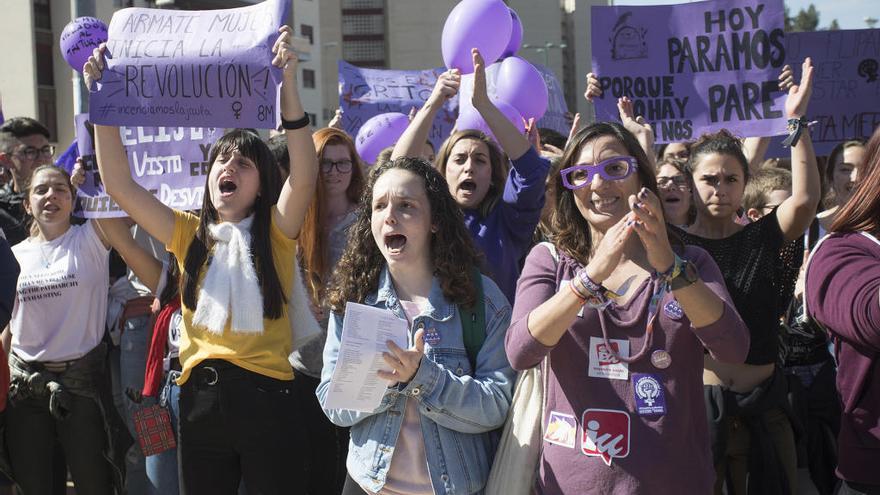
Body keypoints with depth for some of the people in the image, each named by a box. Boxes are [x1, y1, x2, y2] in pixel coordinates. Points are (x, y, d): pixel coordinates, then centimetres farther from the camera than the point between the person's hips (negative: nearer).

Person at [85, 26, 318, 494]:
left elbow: (305, 177, -16)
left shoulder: (275, 234, 2)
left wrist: (287, 87, -24)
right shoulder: (189, 233, 11)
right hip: (200, 397, 3)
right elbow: (119, 185, 4)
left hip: (265, 397, -3)